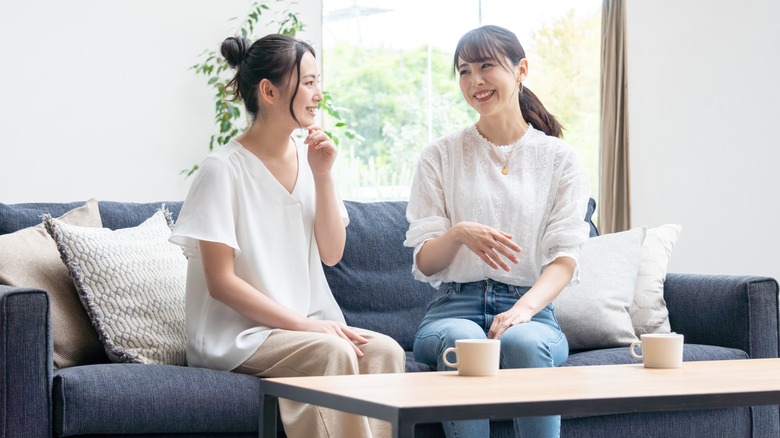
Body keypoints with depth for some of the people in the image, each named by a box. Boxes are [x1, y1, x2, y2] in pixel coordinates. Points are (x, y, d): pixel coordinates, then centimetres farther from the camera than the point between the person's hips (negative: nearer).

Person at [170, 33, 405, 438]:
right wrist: (301, 324, -20)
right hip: (238, 335, -6)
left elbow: (331, 253, 6)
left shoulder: (310, 158, 9)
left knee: (385, 350, -22)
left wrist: (323, 176, -5)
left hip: (310, 324, 6)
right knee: (333, 352, -32)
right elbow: (221, 282, -13)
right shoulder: (224, 169, -10)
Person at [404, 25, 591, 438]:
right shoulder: (440, 156, 12)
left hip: (531, 306, 0)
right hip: (454, 306, 0)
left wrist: (524, 308, -19)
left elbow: (564, 258, 1)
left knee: (523, 341, -36)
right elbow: (424, 264, 6)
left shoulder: (559, 159, 11)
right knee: (464, 341, -36)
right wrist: (459, 234, -17)